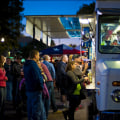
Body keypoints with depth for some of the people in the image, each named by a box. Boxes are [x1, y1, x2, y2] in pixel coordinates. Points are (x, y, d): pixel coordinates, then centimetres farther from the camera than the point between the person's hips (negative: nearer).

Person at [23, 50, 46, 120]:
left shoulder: (26, 65, 12)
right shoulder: (33, 65, -18)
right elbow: (37, 78, -23)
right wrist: (41, 87, -8)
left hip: (29, 90, 9)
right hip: (36, 90, -9)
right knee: (37, 110, -3)